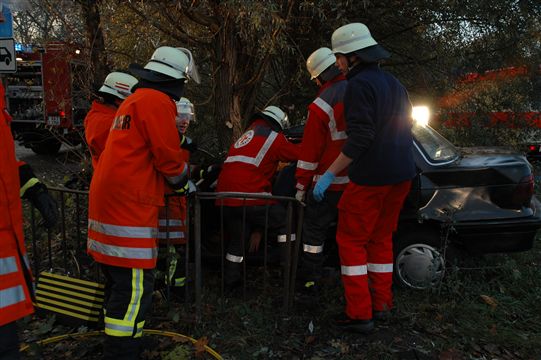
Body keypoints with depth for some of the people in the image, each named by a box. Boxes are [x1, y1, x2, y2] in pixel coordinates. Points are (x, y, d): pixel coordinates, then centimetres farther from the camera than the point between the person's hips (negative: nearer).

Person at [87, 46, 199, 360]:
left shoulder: (134, 100, 21)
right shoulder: (157, 101, -10)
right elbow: (168, 158, -14)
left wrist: (176, 176, 23)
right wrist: (183, 178, 6)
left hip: (109, 204, 11)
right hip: (130, 207, -10)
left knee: (122, 284, 20)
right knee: (135, 290, -5)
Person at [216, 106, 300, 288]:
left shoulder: (247, 134, 28)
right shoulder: (274, 136, 5)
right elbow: (301, 154, 7)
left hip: (226, 198, 7)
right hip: (249, 196, -7)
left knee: (237, 239, 17)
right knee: (285, 223, 8)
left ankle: (230, 282, 21)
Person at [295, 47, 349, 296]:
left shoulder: (322, 105, -14)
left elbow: (310, 151, -13)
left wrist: (301, 186, -5)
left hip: (329, 183, -6)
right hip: (358, 181, 6)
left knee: (314, 231, 7)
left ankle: (309, 283, 13)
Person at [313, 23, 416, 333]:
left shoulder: (360, 85, -14)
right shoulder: (394, 83, 14)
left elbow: (360, 137, -22)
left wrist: (329, 174, -20)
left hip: (371, 177, -9)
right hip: (401, 175, 9)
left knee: (352, 240, 2)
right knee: (382, 238, 18)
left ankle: (359, 314, 5)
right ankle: (381, 304, 26)